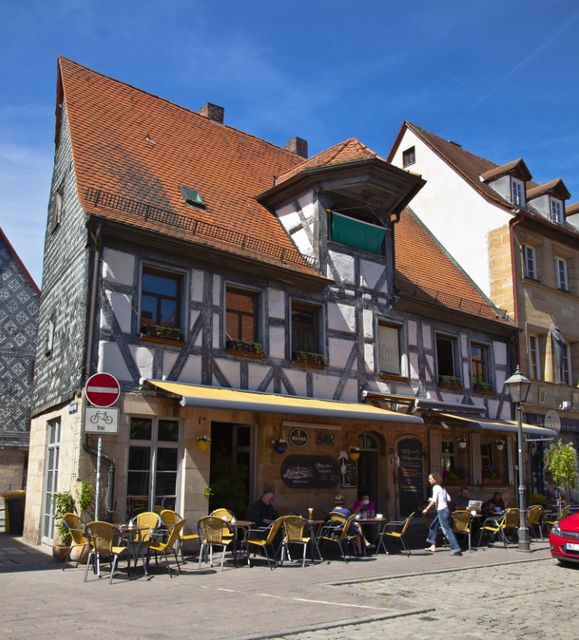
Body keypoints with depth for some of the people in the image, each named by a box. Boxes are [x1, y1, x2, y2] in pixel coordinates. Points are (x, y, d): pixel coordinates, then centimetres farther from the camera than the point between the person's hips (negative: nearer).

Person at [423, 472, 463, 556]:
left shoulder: (435, 487, -12)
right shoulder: (442, 488, 14)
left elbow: (434, 501, -20)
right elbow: (448, 499, 11)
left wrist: (426, 509, -13)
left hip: (442, 511, -10)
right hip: (445, 509, 10)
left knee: (447, 530, -9)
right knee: (433, 526, 19)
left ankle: (456, 549, -10)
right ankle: (433, 546, 24)